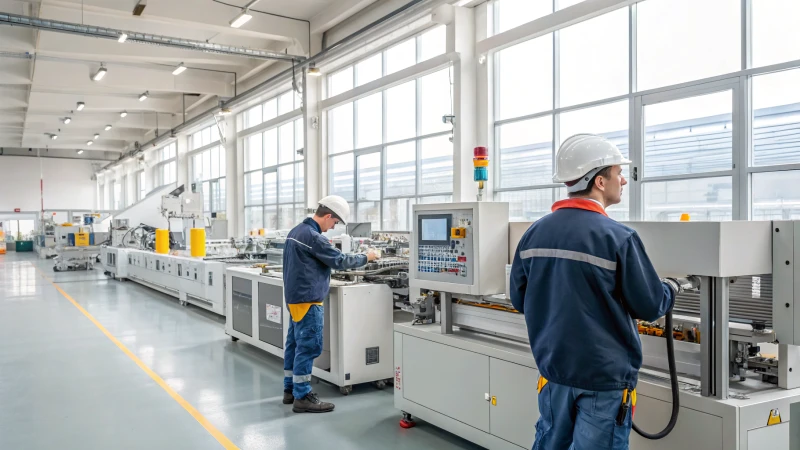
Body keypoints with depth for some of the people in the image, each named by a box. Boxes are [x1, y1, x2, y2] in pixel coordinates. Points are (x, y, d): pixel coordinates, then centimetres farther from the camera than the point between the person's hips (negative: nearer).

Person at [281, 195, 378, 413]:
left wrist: (325, 246, 13)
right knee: (308, 347, -5)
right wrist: (366, 257, -5)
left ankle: (290, 389, 23)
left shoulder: (296, 231, 11)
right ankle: (302, 397, -1)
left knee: (294, 344, 15)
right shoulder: (313, 236, -20)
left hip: (295, 297, 10)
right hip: (307, 299, -10)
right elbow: (339, 261, -17)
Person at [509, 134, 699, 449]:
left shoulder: (534, 233, -2)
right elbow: (649, 307, -9)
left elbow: (519, 300, 7)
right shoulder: (618, 237, -17)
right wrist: (672, 289, 12)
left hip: (553, 368, 5)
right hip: (604, 377, -5)